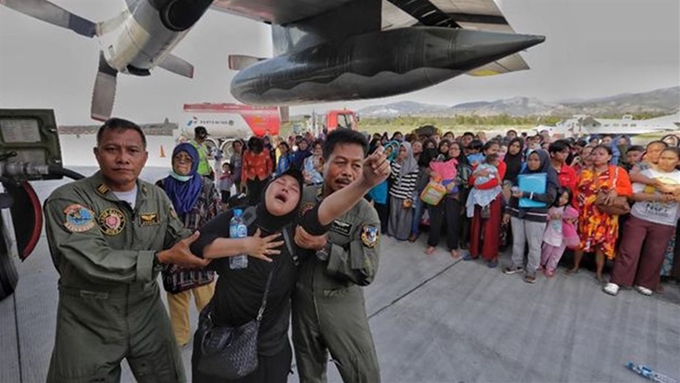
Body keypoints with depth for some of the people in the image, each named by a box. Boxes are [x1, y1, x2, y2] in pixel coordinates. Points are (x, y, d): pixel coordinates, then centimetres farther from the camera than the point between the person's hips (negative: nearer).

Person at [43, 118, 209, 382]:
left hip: (148, 316, 5)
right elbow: (93, 261, -26)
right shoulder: (67, 199, -16)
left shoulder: (157, 197, 0)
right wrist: (162, 258, -32)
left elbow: (180, 239, 2)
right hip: (88, 326, -4)